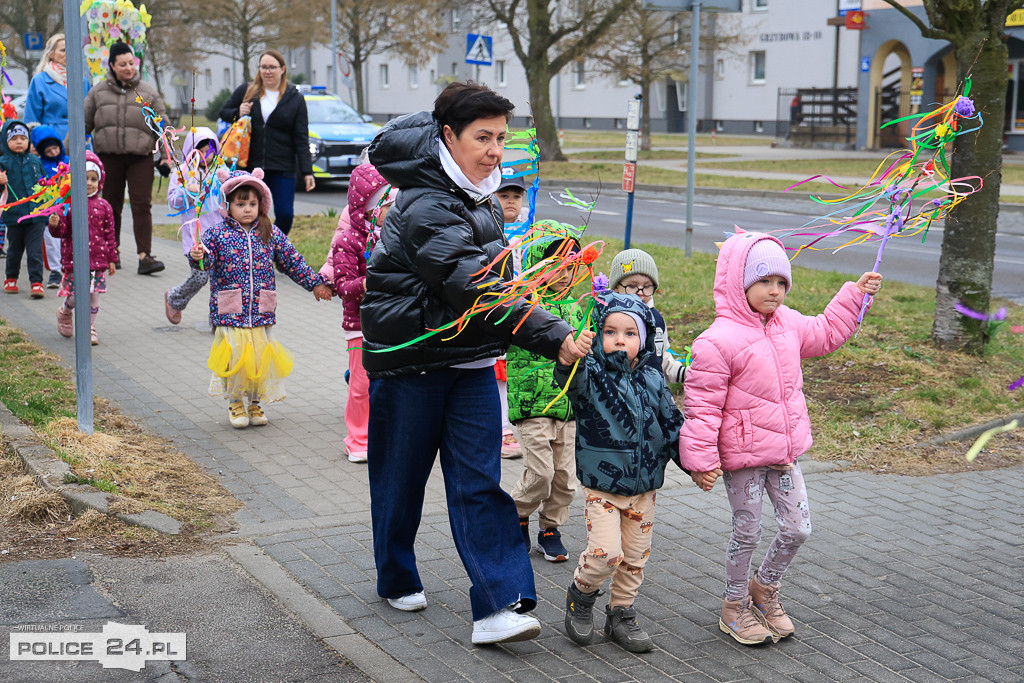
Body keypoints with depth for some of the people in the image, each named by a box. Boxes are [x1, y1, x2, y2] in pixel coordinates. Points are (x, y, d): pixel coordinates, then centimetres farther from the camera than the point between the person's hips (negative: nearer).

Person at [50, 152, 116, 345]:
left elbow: (109, 233, 9)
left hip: (98, 259, 2)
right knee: (74, 295, 2)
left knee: (93, 295, 1)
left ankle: (90, 328, 14)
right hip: (74, 259, -2)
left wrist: (111, 259, 9)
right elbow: (62, 231, -2)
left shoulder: (103, 206, 4)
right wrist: (55, 225, -26)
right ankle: (65, 313, 35)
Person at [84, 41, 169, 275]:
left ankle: (145, 256, -13)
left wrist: (165, 157, 4)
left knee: (142, 205, -11)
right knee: (111, 207, 9)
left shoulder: (148, 92, 8)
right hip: (108, 157, 1)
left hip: (140, 157, -1)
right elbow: (83, 124, 13)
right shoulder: (98, 92, 9)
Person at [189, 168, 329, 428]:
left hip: (262, 312, 2)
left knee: (261, 357, 6)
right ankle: (234, 402, 21)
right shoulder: (218, 234, -2)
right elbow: (207, 260, -14)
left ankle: (256, 401, 26)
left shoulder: (271, 234, 6)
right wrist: (198, 256, -36)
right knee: (234, 357, -1)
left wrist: (315, 282, 9)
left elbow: (293, 262, 12)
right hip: (229, 313, -2)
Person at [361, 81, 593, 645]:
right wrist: (554, 337, -38)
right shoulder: (426, 208, -22)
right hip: (409, 360, -6)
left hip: (470, 362, 7)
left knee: (479, 481, -2)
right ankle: (397, 580, 32)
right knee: (401, 476, 11)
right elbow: (478, 290, -32)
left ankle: (499, 606, -8)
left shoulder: (476, 197, 7)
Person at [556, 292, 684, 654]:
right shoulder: (592, 375, -10)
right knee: (606, 553, -14)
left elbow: (672, 424, 11)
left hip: (644, 486, 5)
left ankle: (621, 615, 30)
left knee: (635, 557, 11)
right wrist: (570, 360, -55)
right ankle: (580, 595, 15)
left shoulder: (653, 380, 3)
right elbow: (571, 378, -33)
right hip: (601, 485, -4)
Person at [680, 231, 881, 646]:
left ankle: (764, 588, 35)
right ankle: (735, 605, 27)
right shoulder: (718, 341, -19)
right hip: (742, 456, -7)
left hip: (785, 451, 7)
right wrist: (701, 459, -17)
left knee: (797, 528, 10)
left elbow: (825, 333, 25)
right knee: (747, 533, 6)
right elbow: (702, 405, -17)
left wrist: (856, 293, 20)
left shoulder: (787, 324, 4)